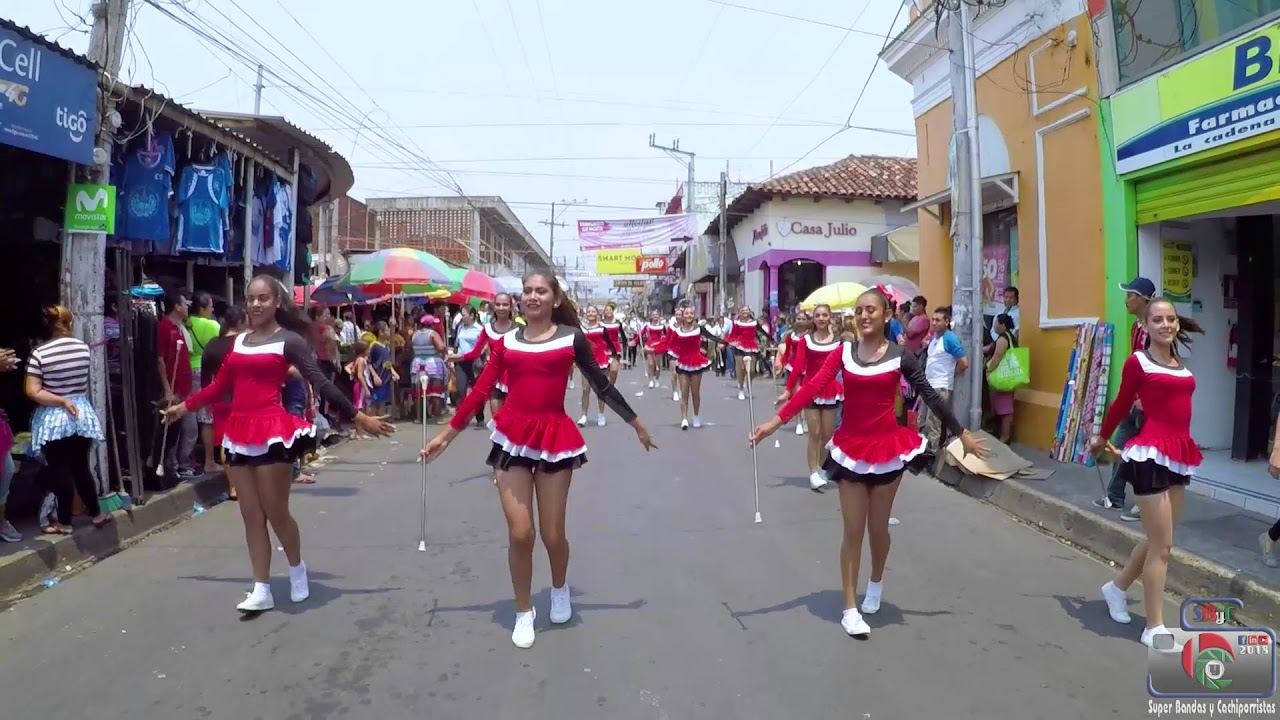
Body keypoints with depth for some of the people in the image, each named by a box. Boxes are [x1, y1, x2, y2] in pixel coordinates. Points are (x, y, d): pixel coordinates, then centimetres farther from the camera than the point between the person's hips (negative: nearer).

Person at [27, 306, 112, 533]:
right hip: (82, 412, 3)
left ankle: (64, 522, 14)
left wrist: (61, 401, -10)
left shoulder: (39, 353, -12)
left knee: (60, 471, 5)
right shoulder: (83, 347, -3)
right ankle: (96, 514, 23)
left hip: (53, 418, -3)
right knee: (81, 467, 16)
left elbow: (33, 391, -16)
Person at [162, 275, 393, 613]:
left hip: (273, 431, -6)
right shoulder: (239, 339, 14)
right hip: (240, 432, 6)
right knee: (251, 515, 8)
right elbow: (220, 385, 21)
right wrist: (184, 407, 26)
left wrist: (358, 417, -11)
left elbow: (321, 383, -7)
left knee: (276, 512, -1)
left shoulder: (289, 340, -3)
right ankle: (261, 590, 16)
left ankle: (297, 569, 25)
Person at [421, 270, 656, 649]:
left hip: (555, 436, -1)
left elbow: (602, 385, 7)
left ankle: (560, 589, 38)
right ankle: (524, 613, 21)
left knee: (552, 534, 5)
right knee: (519, 533, -1)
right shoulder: (507, 342, 6)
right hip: (513, 437, 1)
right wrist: (447, 434, 8)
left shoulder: (571, 337, 1)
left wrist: (636, 424, 11)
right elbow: (480, 391, 8)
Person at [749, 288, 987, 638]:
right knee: (853, 530, 3)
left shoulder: (899, 356, -6)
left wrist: (962, 433, -1)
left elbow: (930, 396, -2)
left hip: (888, 446, -1)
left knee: (878, 526, 12)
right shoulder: (844, 350, -2)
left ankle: (876, 583, 42)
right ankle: (850, 608, 13)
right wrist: (775, 421, -18)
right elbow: (812, 387, -10)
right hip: (851, 447, 1)